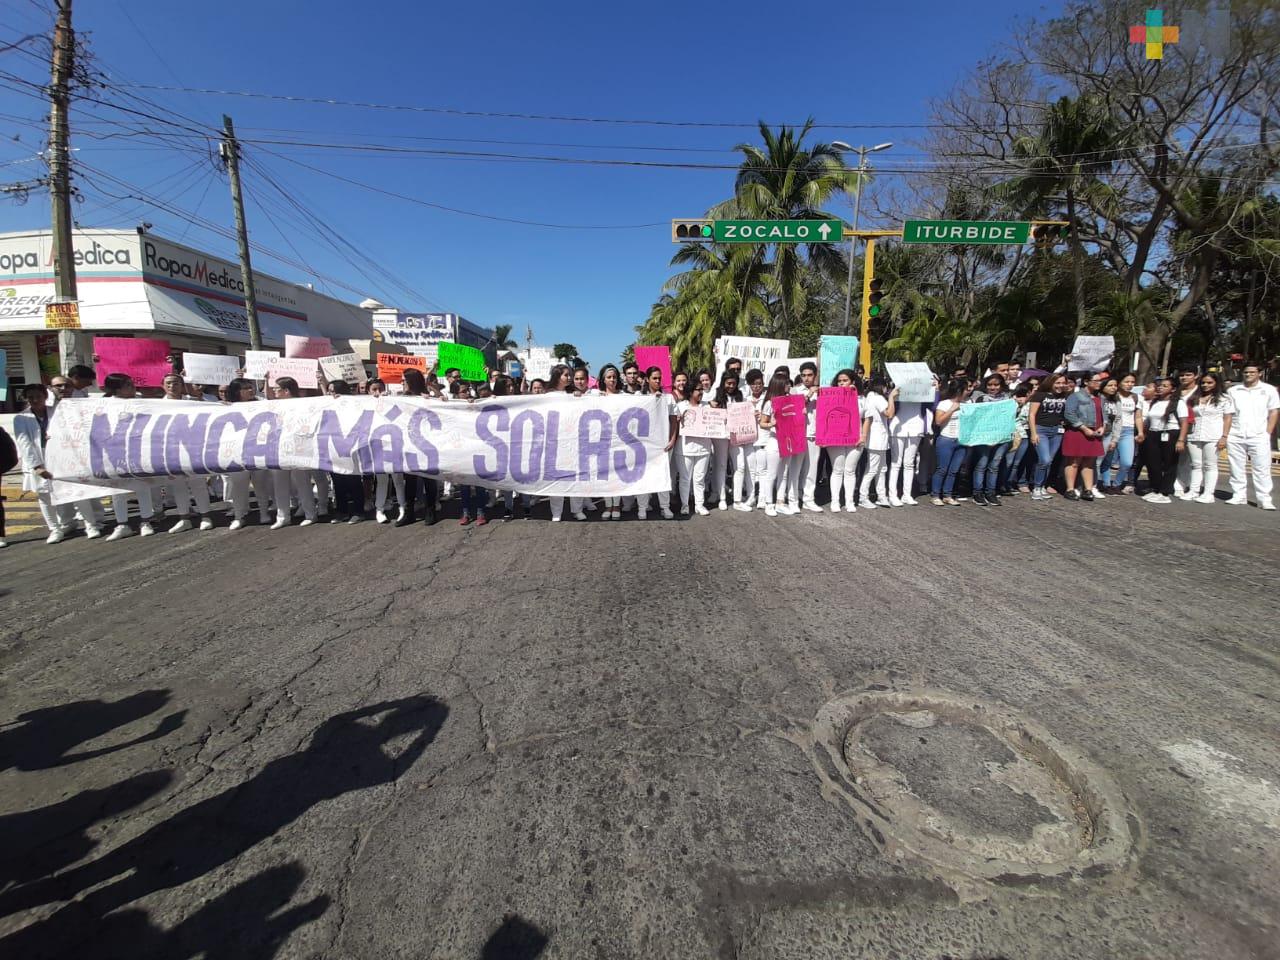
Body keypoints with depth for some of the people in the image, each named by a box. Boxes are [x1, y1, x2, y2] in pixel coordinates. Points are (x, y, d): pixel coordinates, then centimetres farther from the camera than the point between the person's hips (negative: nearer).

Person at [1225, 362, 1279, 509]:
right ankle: (1239, 496, 13)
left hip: (1259, 436, -2)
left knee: (1262, 469, -3)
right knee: (1237, 468, 6)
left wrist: (1268, 433, -3)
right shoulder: (1233, 391, 10)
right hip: (1235, 436, 2)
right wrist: (1225, 434, 1)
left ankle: (1264, 499, 0)